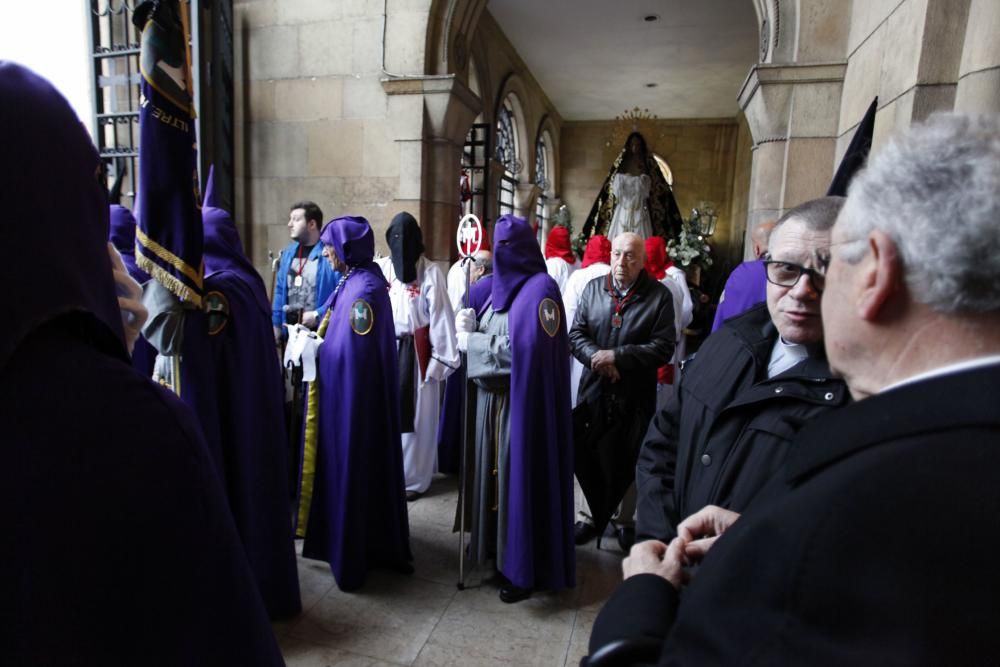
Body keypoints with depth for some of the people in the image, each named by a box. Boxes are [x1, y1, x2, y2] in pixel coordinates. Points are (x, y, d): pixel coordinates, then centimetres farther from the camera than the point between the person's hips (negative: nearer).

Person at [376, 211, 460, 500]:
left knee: (415, 414, 4)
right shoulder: (380, 269, 3)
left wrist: (441, 357, -10)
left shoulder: (430, 272, -4)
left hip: (417, 353, -3)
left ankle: (413, 477, 17)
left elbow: (440, 317, -7)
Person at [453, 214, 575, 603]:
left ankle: (526, 569, 17)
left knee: (520, 481, 1)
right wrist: (469, 326, -7)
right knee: (494, 476, 15)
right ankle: (499, 549, 33)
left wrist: (471, 340, -13)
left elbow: (523, 349, -23)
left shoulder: (540, 289, -13)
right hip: (492, 400, 8)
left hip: (520, 405, -8)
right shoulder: (499, 285, 12)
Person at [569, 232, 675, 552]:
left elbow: (663, 347, -13)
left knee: (630, 461, 13)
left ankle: (627, 521, 32)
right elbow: (576, 334, 1)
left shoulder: (659, 295, -7)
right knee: (588, 457, 10)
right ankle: (589, 516, 30)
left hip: (636, 393, -2)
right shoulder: (593, 288, 3)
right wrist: (597, 358, -16)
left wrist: (616, 356, -20)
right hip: (594, 388, 2)